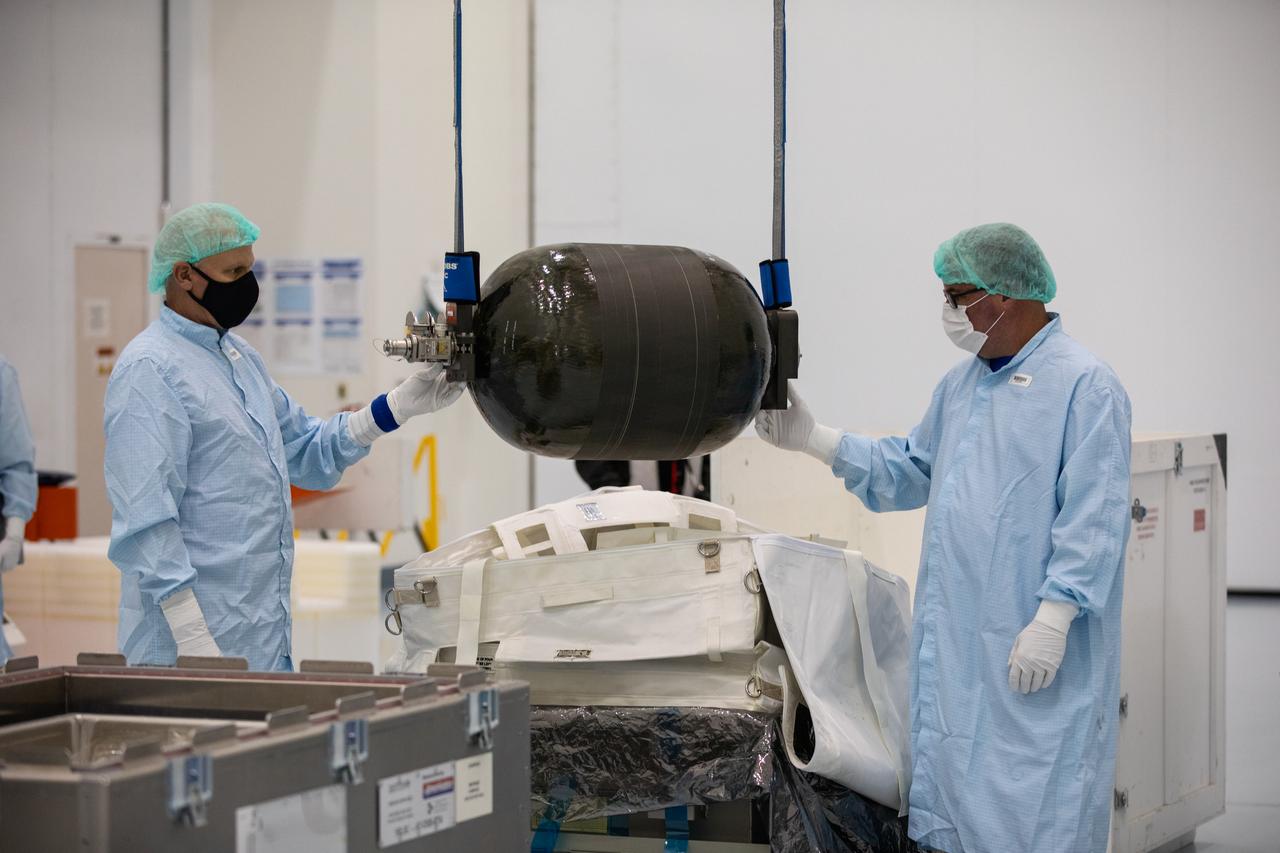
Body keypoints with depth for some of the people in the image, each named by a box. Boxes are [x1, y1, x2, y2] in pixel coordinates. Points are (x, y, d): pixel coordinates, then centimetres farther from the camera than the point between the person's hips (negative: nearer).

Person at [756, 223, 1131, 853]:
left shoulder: (1085, 386, -10)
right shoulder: (959, 386, 16)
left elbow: (1093, 517, -15)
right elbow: (911, 471, 26)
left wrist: (1054, 619, -21)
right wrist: (816, 441, 16)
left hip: (1032, 649, -8)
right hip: (952, 645, 8)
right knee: (947, 786, 11)